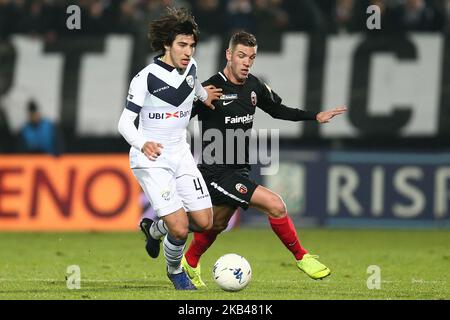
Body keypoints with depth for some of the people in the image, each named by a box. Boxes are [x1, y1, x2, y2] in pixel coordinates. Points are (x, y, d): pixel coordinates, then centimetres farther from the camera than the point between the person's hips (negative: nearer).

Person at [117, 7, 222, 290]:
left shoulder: (190, 67, 1)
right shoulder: (146, 78, -17)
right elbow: (125, 122, -20)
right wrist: (143, 144, -38)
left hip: (180, 154, 6)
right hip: (151, 160, -6)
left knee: (205, 223, 2)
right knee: (180, 229, -16)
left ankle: (154, 228, 31)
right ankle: (175, 271, 16)